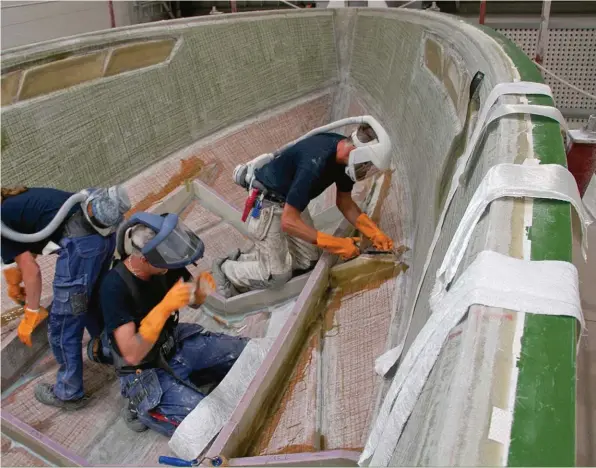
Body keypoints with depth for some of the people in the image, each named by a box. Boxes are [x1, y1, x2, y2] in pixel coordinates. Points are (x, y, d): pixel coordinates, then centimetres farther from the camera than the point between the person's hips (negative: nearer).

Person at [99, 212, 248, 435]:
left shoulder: (164, 266, -12)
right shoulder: (115, 287, -29)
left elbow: (194, 302, 5)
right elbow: (132, 354, -32)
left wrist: (201, 290, -20)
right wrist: (165, 307, -41)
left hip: (176, 344, 7)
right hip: (146, 372, -6)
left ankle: (184, 376, 12)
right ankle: (141, 408, 1)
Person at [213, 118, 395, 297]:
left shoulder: (345, 153, -10)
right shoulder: (315, 163, -37)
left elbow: (344, 202, 5)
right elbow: (289, 221, -34)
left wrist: (374, 232, -7)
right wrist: (337, 244, -31)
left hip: (289, 201, 9)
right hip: (266, 204, -9)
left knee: (307, 261, 4)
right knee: (278, 274, -6)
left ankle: (242, 258, 19)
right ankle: (226, 269, 17)